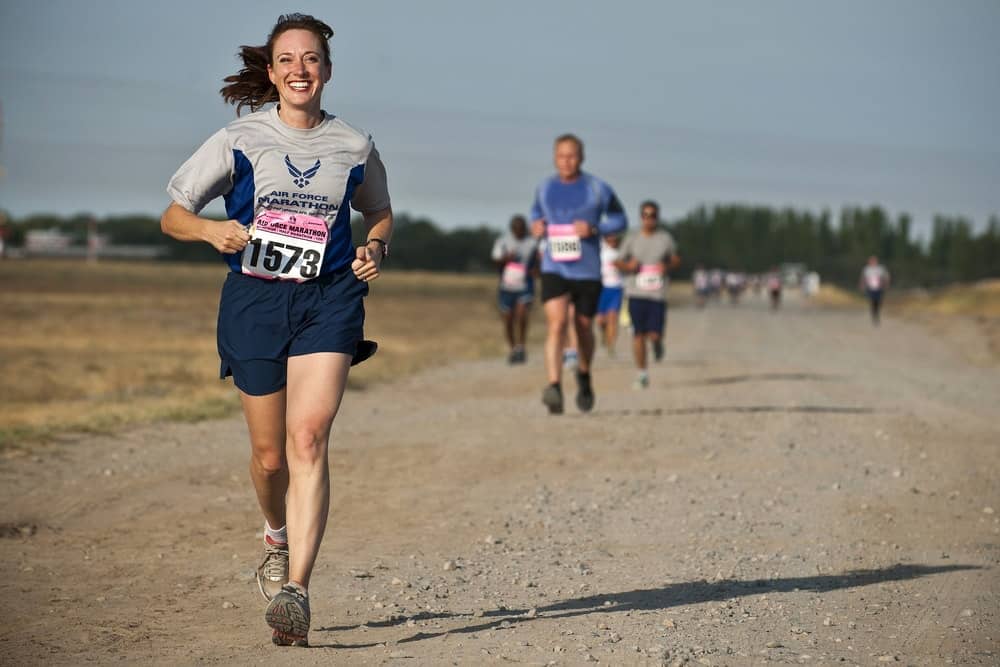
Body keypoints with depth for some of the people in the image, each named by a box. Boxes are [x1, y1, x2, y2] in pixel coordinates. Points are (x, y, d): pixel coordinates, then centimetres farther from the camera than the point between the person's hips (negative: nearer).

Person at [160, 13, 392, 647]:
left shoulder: (354, 145, 6)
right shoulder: (239, 140, 3)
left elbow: (381, 215, 23)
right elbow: (172, 216, 7)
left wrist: (375, 250, 1)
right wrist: (212, 230, -15)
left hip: (329, 299, -1)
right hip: (254, 300, 1)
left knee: (309, 436, -20)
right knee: (270, 454, 6)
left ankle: (296, 590, -25)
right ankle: (278, 540, 40)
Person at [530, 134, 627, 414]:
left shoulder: (598, 189, -3)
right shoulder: (544, 188, 6)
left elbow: (620, 220, 4)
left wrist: (594, 228, -14)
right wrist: (536, 225, 2)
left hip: (588, 271, 0)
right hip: (554, 269, 1)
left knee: (583, 328, 11)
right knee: (556, 323, -19)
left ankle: (584, 376, 42)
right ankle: (554, 389, -30)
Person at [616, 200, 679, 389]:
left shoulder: (665, 238, 4)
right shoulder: (632, 239, 4)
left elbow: (676, 260, 14)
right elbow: (620, 262, 13)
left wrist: (668, 267, -7)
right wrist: (629, 266, -9)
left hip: (657, 294, 0)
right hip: (636, 293, 0)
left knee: (654, 335, -8)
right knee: (638, 334, -3)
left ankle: (657, 341, 31)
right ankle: (642, 373, 10)